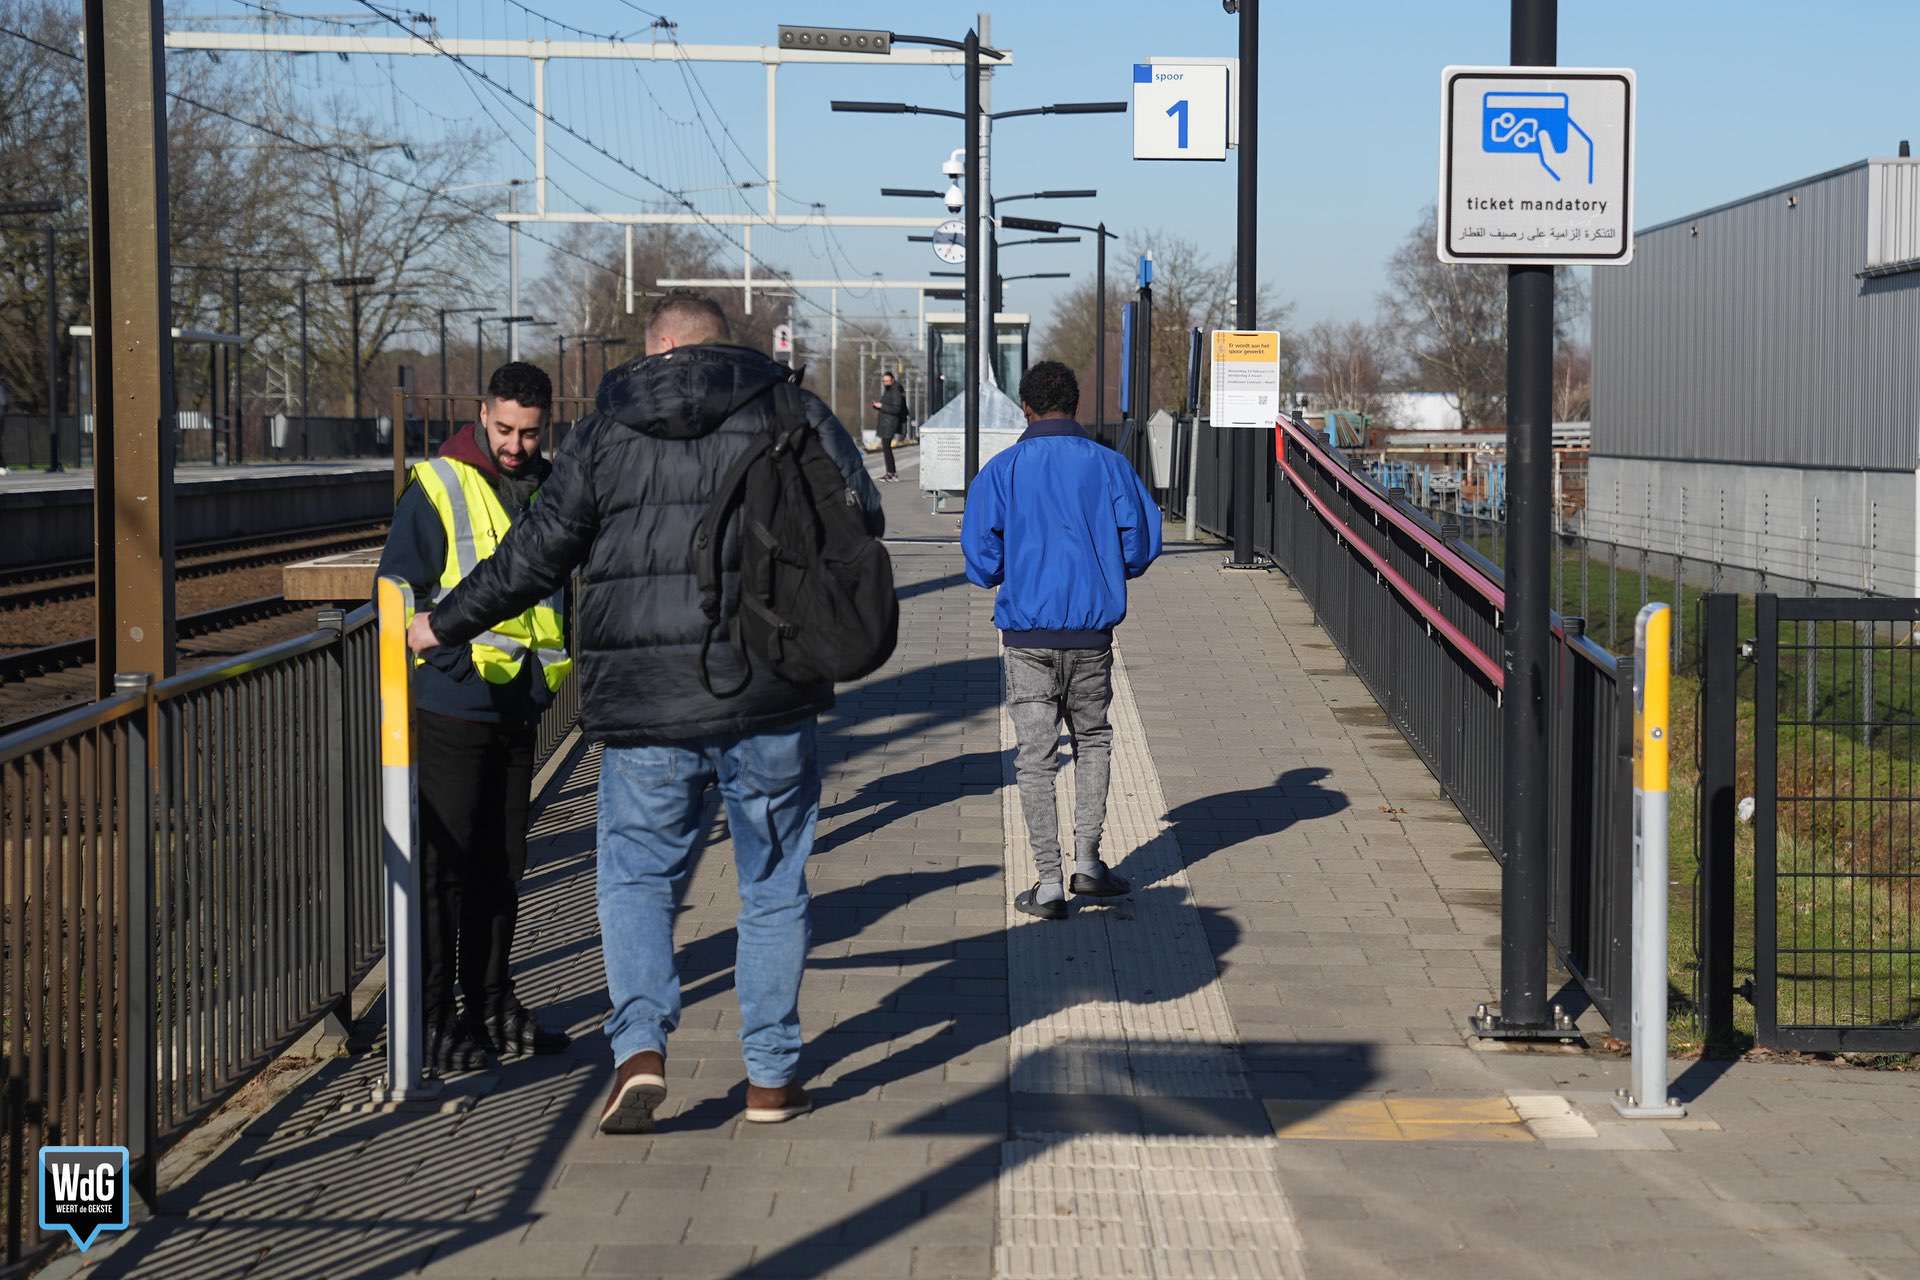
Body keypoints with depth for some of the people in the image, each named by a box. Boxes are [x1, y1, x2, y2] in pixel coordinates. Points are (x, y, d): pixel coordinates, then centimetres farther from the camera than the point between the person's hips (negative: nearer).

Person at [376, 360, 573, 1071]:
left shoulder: (549, 488, 11)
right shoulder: (436, 489, -8)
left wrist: (551, 660, 15)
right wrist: (460, 657, -19)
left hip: (519, 711, 6)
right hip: (451, 710, -6)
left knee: (502, 866, 13)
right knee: (445, 866, -4)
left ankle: (491, 1004, 23)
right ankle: (431, 1018, 1)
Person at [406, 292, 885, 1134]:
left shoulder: (606, 427, 7)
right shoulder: (791, 411, 5)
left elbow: (538, 553, 6)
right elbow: (860, 520, -2)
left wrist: (445, 625, 18)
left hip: (644, 709, 0)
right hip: (768, 700, 0)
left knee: (636, 879, 12)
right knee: (773, 888, 11)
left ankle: (640, 1045, -8)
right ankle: (771, 1075, 13)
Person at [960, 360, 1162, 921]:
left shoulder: (1002, 469, -3)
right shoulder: (1109, 465, 0)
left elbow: (982, 559, -5)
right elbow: (1141, 543, -1)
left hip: (1027, 633, -1)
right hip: (1092, 629, 1)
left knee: (1035, 755, 5)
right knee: (1093, 739, 20)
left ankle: (1048, 882, 3)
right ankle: (1087, 861, 17)